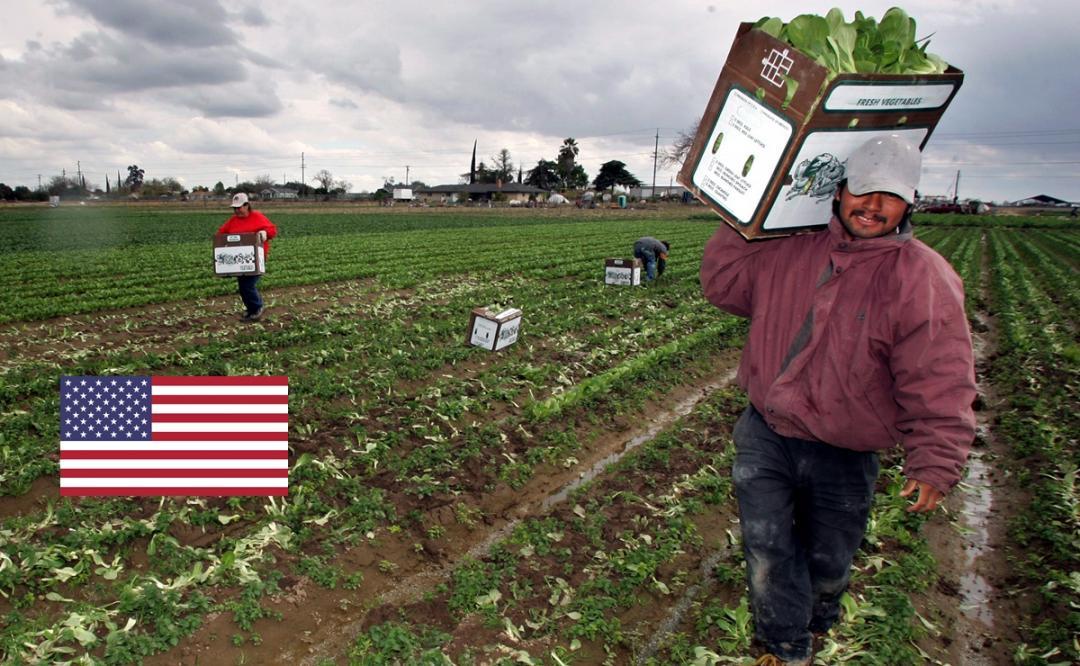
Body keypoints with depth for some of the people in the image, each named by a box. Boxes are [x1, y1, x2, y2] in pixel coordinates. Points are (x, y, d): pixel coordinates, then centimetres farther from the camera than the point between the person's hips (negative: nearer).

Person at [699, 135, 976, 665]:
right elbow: (721, 284, 10)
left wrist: (933, 463, -19)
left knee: (826, 561, 21)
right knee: (767, 552, 6)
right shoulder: (790, 249, 0)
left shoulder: (923, 279, -13)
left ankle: (816, 622, 54)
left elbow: (939, 383, -15)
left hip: (841, 460, -2)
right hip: (763, 437, 2)